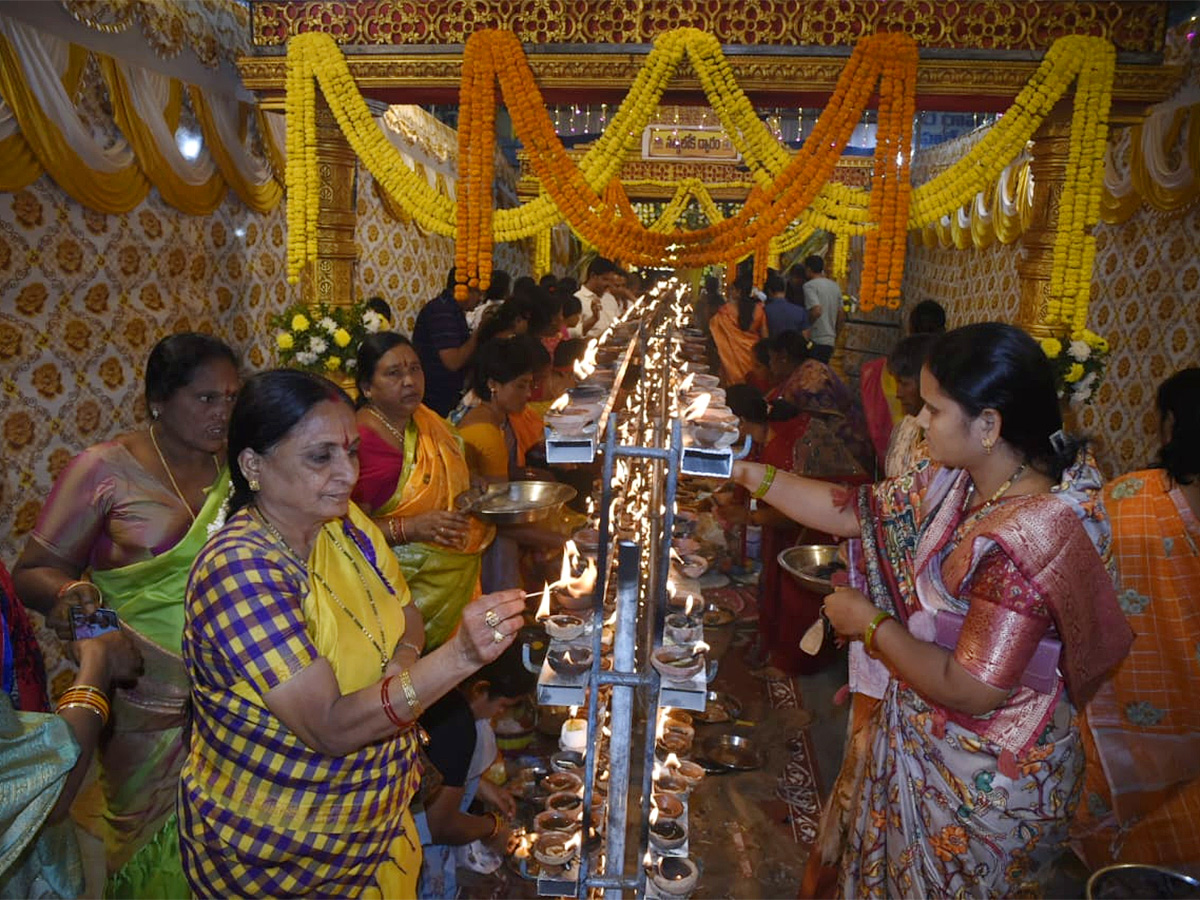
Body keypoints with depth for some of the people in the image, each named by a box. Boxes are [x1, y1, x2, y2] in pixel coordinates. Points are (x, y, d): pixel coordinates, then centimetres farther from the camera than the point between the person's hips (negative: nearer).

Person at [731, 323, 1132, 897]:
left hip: (983, 781, -7)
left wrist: (871, 625, -19)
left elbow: (971, 692, -31)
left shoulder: (1029, 538, -33)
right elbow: (861, 513, 1)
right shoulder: (959, 481, -8)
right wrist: (760, 478, -1)